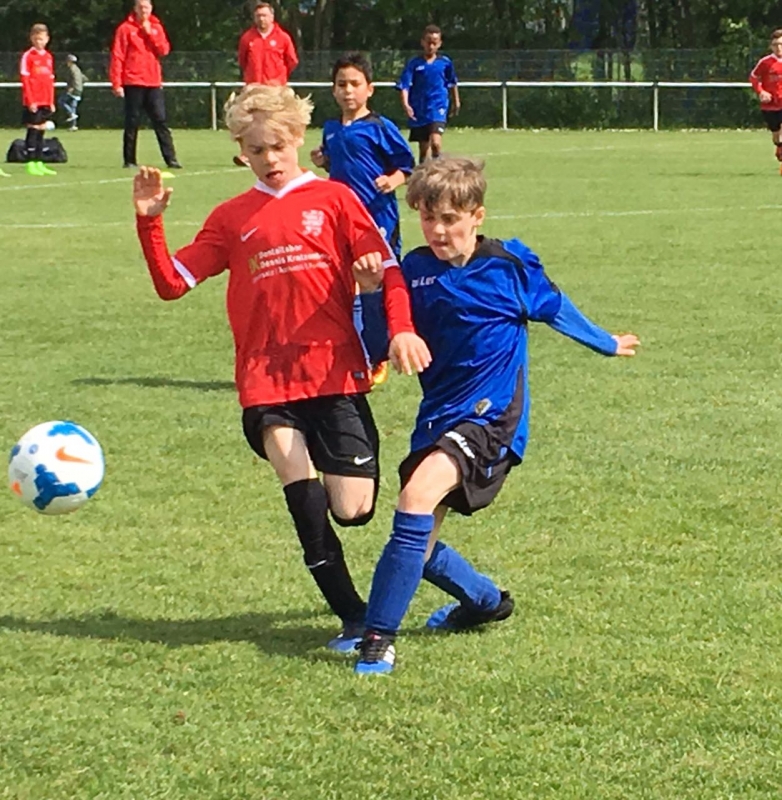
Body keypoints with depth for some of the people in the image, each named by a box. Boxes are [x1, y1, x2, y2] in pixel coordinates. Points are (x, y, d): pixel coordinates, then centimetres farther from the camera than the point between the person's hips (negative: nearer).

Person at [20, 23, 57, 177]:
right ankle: (30, 164, -2)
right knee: (33, 130, -5)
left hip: (45, 102, 6)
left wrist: (51, 101, 10)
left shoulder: (48, 57, 12)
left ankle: (39, 163, 13)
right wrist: (30, 100, -15)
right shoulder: (28, 56, -5)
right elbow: (25, 80, -9)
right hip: (32, 102, -6)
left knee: (41, 131, 8)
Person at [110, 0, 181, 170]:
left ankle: (170, 159, -2)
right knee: (132, 123, 0)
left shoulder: (156, 27, 12)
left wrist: (150, 33, -8)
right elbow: (117, 57, -5)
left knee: (160, 121, 0)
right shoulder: (126, 28, -1)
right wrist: (116, 83, -12)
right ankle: (129, 160, 7)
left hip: (154, 83, 3)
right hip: (133, 83, -3)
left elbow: (164, 50, 1)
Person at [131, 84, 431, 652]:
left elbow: (386, 267, 2)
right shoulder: (232, 219, 13)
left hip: (335, 374, -1)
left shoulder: (333, 199, 7)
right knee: (302, 493, -21)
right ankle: (353, 616, -10)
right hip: (267, 381, 1)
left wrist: (402, 329, -13)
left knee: (352, 509, -7)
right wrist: (150, 221, -4)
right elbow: (172, 282, 10)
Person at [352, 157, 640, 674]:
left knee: (418, 495, -30)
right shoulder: (414, 271, 3)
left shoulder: (510, 265, -5)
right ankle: (486, 601, 42)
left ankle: (379, 637, -28)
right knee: (418, 548, 10)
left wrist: (607, 343, 28)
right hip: (438, 415, 6)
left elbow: (554, 308, 14)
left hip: (491, 417, -6)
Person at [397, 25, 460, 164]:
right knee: (423, 148, 11)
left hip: (438, 110, -1)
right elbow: (404, 86, -11)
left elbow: (452, 83, 17)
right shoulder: (414, 64, -4)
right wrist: (405, 104, -27)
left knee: (436, 142, -22)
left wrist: (456, 101, 28)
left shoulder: (445, 63, 0)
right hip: (419, 112, 1)